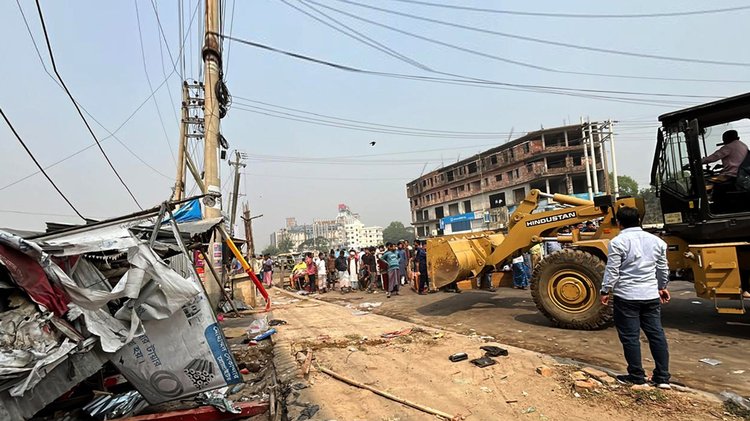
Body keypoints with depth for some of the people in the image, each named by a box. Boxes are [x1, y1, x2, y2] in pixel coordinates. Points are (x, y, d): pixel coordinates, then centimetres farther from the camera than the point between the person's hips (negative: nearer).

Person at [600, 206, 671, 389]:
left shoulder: (618, 242, -12)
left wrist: (606, 291, -2)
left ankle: (636, 376, 12)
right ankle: (662, 377, 18)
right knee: (656, 334, 13)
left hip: (626, 296, -5)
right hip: (651, 295, 6)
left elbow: (612, 270, -13)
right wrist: (662, 287, 30)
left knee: (630, 336, 4)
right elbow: (663, 269, 15)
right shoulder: (656, 240, 6)